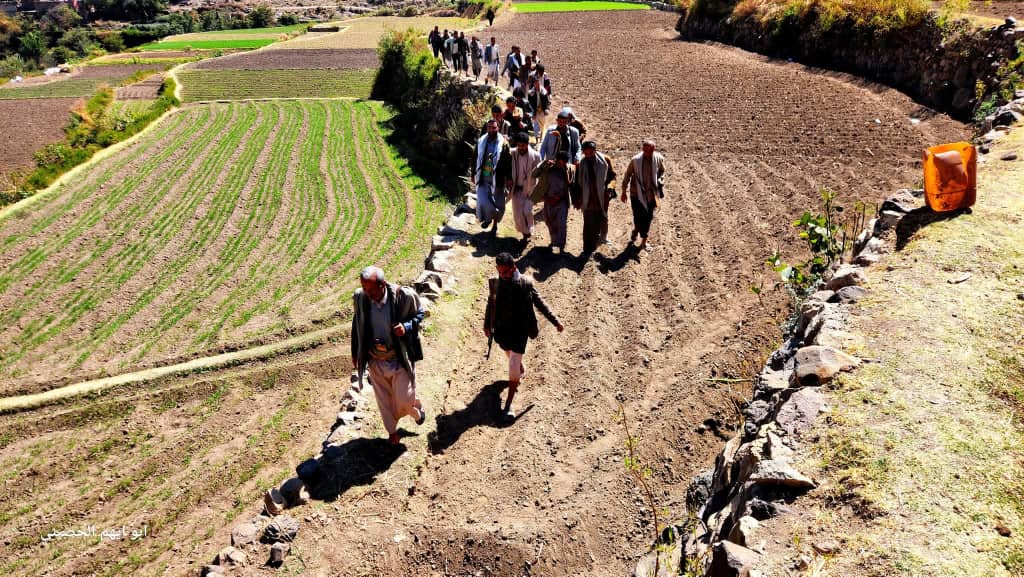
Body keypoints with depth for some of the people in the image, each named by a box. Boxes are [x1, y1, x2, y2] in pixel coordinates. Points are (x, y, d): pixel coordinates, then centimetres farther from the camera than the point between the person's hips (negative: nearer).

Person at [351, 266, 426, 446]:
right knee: (384, 400, 16)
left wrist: (406, 326, -25)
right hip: (375, 361, 3)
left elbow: (419, 314, -4)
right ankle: (392, 431, 41)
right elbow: (357, 324, 4)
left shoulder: (404, 296, -22)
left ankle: (417, 409, 40)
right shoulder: (359, 297, -13)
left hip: (400, 359, -2)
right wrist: (355, 353, 10)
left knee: (404, 400, 4)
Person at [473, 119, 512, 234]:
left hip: (497, 178, -2)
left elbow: (508, 162, -5)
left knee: (497, 202, 8)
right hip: (483, 178, 2)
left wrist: (508, 177, -7)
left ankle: (495, 225, 28)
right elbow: (476, 159, 10)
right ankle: (487, 218, 24)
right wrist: (473, 174, 12)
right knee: (482, 202, -6)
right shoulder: (480, 142, 1)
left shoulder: (503, 143, -8)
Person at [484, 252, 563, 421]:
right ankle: (522, 370, 62)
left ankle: (508, 405, 4)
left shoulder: (525, 283, -16)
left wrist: (556, 321, -6)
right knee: (511, 356, 28)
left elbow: (540, 303, -7)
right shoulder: (494, 282, -7)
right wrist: (487, 325, 16)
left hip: (519, 331, -4)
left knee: (513, 368, -5)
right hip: (501, 330, 4)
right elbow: (490, 303, 8)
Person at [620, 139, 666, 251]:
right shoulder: (635, 160, -12)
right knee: (638, 216, -1)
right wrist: (624, 191, 4)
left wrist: (660, 182, -2)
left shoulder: (659, 159, -6)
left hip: (651, 194, 2)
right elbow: (627, 175, 0)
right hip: (637, 193, -2)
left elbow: (662, 171, 14)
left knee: (648, 217, 6)